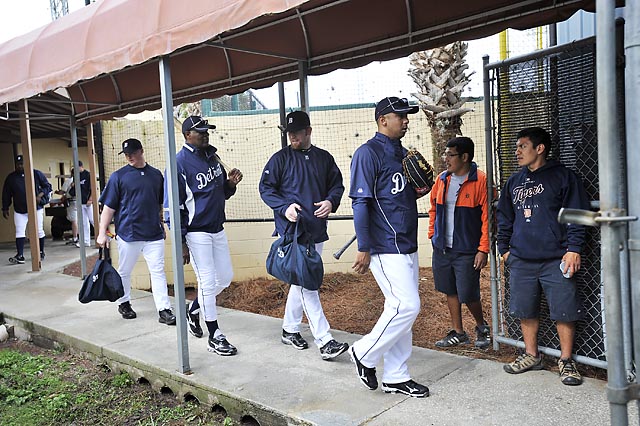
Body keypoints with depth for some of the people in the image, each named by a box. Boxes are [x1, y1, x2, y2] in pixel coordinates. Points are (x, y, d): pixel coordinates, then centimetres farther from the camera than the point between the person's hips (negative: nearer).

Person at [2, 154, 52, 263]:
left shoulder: (36, 174, -2)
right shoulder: (11, 178, 3)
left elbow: (47, 186, 3)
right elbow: (6, 194, 9)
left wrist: (40, 195, -14)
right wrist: (5, 209, 6)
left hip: (36, 208, -1)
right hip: (19, 210, 1)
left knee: (39, 231, 6)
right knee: (19, 233, -6)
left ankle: (41, 253, 21)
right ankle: (20, 256, -7)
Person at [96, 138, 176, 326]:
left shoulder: (156, 174, 7)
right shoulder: (118, 176, -1)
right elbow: (109, 207, -2)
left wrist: (161, 225, 17)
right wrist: (102, 233, -7)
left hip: (154, 234, 2)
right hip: (128, 233, -1)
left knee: (158, 271, -1)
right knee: (124, 272, 12)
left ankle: (164, 310, 0)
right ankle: (124, 303, 32)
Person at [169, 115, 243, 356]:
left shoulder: (212, 156, 10)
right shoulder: (179, 163, -13)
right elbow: (175, 206, -13)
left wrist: (231, 183, -5)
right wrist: (181, 243, -15)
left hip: (217, 229, 8)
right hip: (196, 233, -7)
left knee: (225, 277, 13)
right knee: (208, 282, -3)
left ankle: (193, 310, 35)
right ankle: (214, 336, 11)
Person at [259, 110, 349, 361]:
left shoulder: (324, 158, 10)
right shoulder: (280, 158, -1)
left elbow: (337, 184, 16)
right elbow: (265, 188, -1)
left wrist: (331, 201, -6)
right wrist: (285, 207, -18)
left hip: (316, 230, 5)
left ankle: (289, 329, 31)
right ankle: (325, 341, -9)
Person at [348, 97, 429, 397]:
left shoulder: (403, 154, 15)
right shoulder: (368, 153, -11)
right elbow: (360, 202, -16)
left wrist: (418, 191, 2)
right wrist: (364, 249, -19)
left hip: (407, 246, 9)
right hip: (385, 249, -9)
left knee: (400, 308, 11)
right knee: (406, 306, -10)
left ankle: (396, 377, 22)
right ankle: (365, 354, 10)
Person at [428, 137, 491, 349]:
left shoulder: (480, 180, -12)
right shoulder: (442, 179, 7)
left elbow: (487, 217, -13)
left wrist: (483, 249, -15)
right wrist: (432, 234, 9)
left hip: (467, 250, -6)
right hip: (442, 248, 6)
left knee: (468, 295, -1)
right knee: (450, 291, 14)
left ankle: (482, 326, 28)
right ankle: (458, 333, 30)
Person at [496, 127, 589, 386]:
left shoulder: (562, 176, 0)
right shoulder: (514, 182, 15)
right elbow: (504, 218, 21)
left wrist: (573, 249, -11)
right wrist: (504, 248, 16)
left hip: (556, 260, -4)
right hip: (521, 260, 5)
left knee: (564, 311, 0)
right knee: (525, 311, 10)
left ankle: (566, 360, 15)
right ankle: (531, 356, 25)